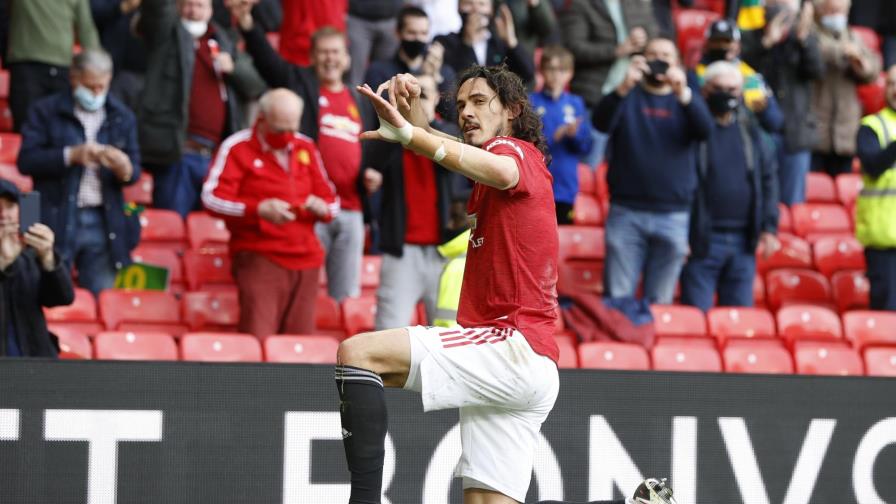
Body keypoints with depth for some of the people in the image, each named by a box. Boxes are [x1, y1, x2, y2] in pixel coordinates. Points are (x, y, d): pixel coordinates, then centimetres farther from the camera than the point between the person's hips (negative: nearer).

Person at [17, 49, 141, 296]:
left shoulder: (122, 117, 13)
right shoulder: (45, 111, 4)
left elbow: (134, 171, 9)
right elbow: (26, 160, -5)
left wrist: (124, 168, -16)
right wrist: (71, 155, -17)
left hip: (104, 222, 3)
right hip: (57, 220, -2)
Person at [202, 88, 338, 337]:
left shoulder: (306, 148, 16)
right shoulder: (238, 147, 0)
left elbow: (331, 201, 22)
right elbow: (212, 198, -10)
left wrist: (322, 207, -3)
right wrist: (259, 209, -23)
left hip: (305, 259, 5)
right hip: (259, 258, -5)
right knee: (258, 339, -18)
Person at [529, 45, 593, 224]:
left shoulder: (575, 103, 9)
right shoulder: (532, 102, -1)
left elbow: (586, 146, 5)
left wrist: (574, 134, -15)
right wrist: (554, 137, -19)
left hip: (566, 186, 3)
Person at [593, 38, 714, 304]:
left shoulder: (687, 100, 11)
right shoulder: (628, 96, 8)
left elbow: (706, 130, -10)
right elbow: (601, 123, -11)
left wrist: (683, 93, -27)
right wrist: (624, 87, -29)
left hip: (673, 218, 1)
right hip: (626, 214, -1)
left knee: (660, 303, 3)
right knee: (617, 300, -4)